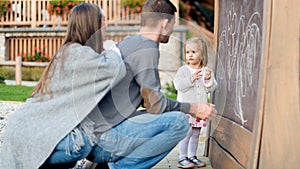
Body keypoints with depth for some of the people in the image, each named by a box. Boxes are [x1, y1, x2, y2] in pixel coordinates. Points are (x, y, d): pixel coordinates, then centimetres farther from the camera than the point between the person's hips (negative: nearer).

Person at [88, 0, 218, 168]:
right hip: (105, 137, -10)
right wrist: (193, 108, -1)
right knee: (179, 122, -16)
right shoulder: (147, 48, -12)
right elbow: (156, 104, -15)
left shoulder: (129, 42, 16)